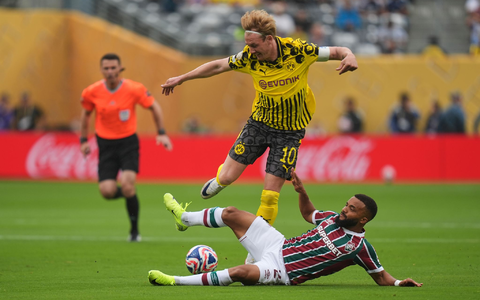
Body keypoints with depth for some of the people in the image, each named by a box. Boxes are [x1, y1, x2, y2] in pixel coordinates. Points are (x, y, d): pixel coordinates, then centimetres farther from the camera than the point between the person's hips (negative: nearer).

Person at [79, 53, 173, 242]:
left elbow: (154, 106, 4)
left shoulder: (134, 89, -11)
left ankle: (134, 230, 0)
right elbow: (86, 113, 13)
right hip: (106, 144, 2)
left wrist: (161, 133, 0)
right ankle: (127, 193, 27)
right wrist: (84, 139, 13)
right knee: (107, 191, -12)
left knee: (127, 185, -20)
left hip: (128, 143, -2)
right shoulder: (92, 92, -6)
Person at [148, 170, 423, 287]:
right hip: (277, 245, 7)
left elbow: (381, 276, -4)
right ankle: (185, 217, 31)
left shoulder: (360, 247, -11)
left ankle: (176, 281, -24)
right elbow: (308, 213, 25)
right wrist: (301, 191, 8)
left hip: (282, 272, -7)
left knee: (240, 273, -33)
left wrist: (398, 283, -24)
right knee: (232, 214, 4)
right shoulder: (332, 219, 6)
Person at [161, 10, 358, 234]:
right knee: (227, 177, 0)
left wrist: (349, 56, -35)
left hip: (290, 131, -2)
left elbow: (336, 51, -11)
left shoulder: (298, 51, -21)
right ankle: (219, 179, 38)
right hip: (259, 122, 2)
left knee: (270, 194, -7)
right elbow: (218, 66, 0)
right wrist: (181, 78, 5)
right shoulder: (250, 58, -14)